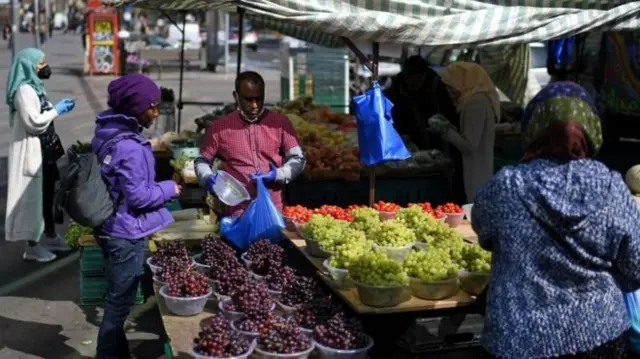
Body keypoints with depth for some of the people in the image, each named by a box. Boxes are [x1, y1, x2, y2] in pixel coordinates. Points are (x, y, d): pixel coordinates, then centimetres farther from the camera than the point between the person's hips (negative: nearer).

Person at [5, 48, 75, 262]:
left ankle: (50, 236, 32)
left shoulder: (34, 87, 12)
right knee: (33, 196, -1)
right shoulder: (24, 90, -18)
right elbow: (34, 122, -24)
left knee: (47, 193, 18)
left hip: (44, 150, 10)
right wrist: (57, 110, -13)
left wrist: (58, 109, 5)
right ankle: (33, 246, 8)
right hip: (31, 152, -10)